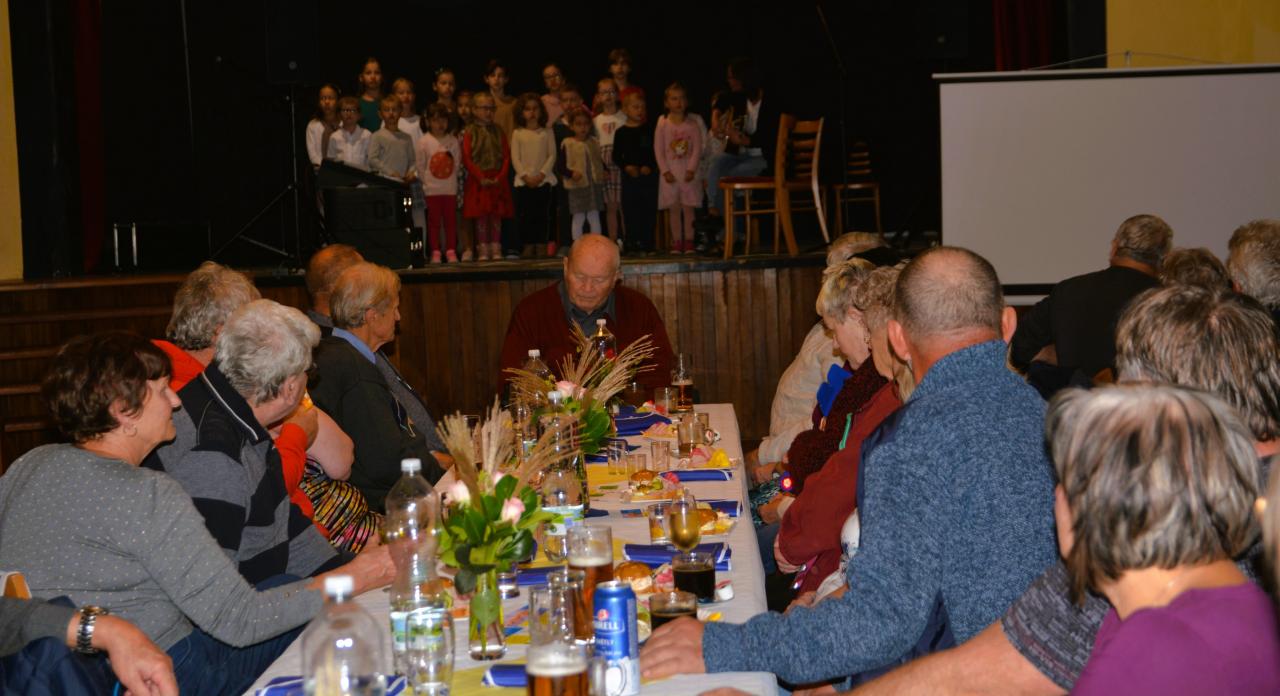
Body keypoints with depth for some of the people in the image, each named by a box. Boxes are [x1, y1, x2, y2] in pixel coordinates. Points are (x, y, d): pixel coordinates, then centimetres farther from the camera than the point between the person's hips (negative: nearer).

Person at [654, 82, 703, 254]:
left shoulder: (692, 125, 1)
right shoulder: (663, 125, 0)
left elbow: (697, 148, -2)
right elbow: (658, 150, -1)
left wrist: (692, 169, -12)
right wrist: (665, 170, -9)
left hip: (687, 172, 0)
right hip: (670, 173, 0)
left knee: (688, 207, 0)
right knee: (674, 208, 3)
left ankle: (689, 241, 4)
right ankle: (677, 241, 8)